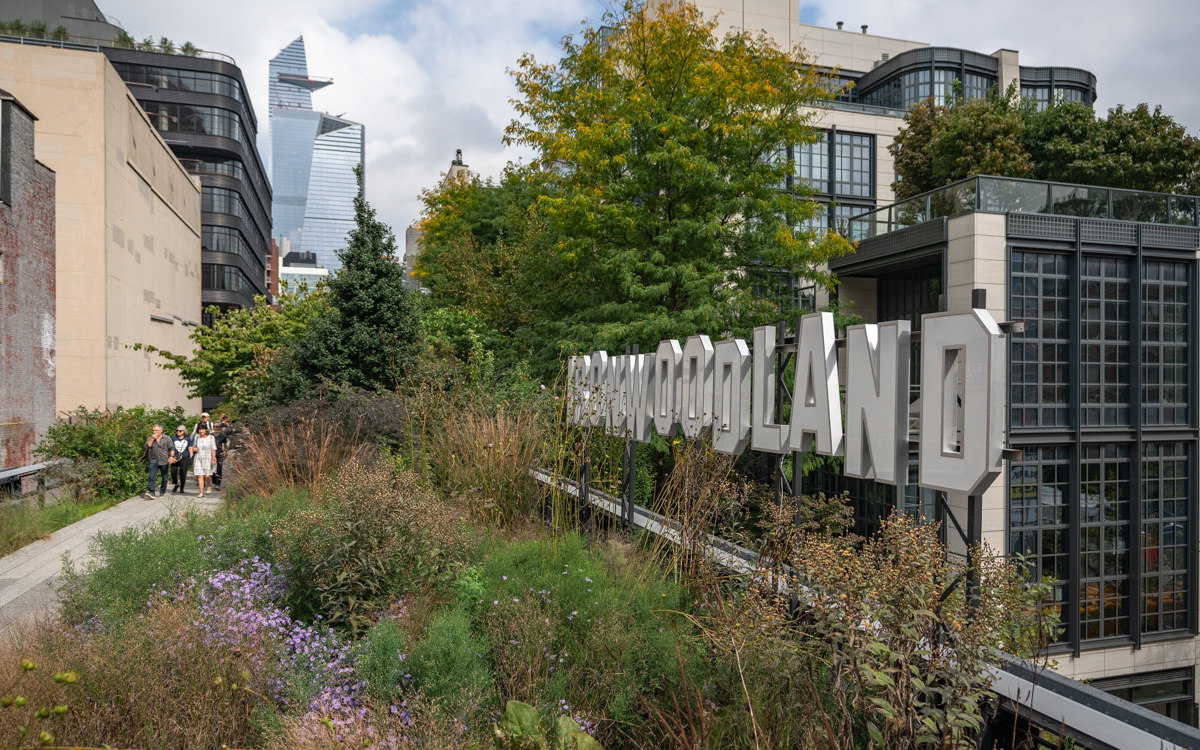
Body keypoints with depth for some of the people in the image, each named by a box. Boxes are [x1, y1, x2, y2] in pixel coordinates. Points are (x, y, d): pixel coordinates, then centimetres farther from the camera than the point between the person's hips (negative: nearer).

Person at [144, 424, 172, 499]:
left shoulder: (167, 438, 3)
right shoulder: (150, 438, 8)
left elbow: (171, 448, 4)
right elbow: (147, 447, -7)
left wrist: (171, 457, -8)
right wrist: (152, 439, -12)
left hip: (164, 461, -1)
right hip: (154, 461, 1)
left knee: (164, 478, 7)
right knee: (152, 477, -14)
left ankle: (162, 492, 21)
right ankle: (151, 492, -19)